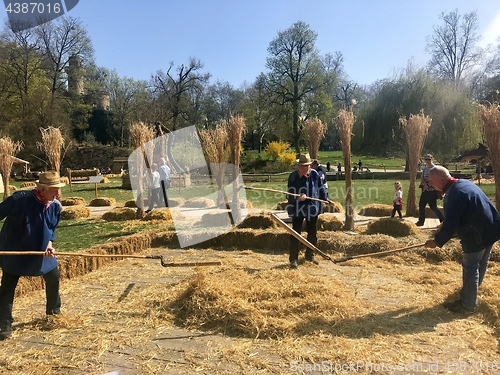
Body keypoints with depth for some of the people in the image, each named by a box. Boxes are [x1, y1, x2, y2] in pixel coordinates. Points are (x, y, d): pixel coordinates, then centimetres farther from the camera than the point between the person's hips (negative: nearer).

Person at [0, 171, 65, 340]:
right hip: (14, 251, -5)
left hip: (40, 250, 5)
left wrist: (49, 245, -14)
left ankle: (54, 312, 34)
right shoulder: (20, 199, -26)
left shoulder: (55, 205, -9)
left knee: (54, 277, 11)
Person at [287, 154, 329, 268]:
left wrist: (326, 199, 16)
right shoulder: (293, 176, -12)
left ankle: (310, 255, 35)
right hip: (297, 209, -4)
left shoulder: (314, 174, -2)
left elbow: (321, 188, 12)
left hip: (312, 208, 4)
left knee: (313, 234, 16)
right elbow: (290, 194, -13)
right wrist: (298, 197, -31)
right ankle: (293, 259, 6)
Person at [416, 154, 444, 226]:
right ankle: (421, 221, 20)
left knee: (433, 206, -7)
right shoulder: (425, 169, 15)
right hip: (425, 190, 9)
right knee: (421, 204, 10)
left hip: (432, 190, -9)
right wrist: (425, 183, -8)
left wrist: (428, 185, -19)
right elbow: (421, 179, 12)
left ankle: (443, 220, 4)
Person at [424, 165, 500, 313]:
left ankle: (467, 305, 13)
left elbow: (450, 224, -23)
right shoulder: (465, 183, 9)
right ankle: (470, 294, 41)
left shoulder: (453, 194, -23)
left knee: (470, 269, 1)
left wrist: (437, 242, -11)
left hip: (477, 235, -10)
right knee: (480, 266, 22)